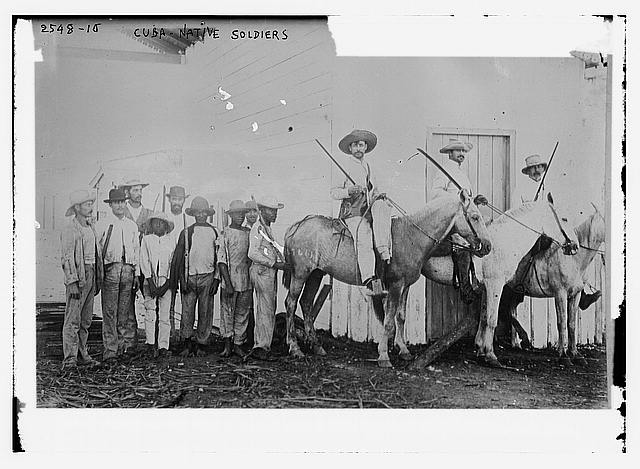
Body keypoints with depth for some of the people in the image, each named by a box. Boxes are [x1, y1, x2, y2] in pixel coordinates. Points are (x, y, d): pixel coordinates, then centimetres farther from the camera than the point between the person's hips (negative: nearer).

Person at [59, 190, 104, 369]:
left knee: (86, 320, 12)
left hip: (91, 275, 8)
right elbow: (67, 258, -13)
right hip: (77, 276, -8)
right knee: (72, 319, -6)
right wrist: (73, 283, -19)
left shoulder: (90, 227, 16)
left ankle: (82, 353, 19)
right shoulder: (70, 230, -8)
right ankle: (69, 358, -4)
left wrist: (98, 280, 19)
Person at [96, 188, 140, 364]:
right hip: (110, 268, -4)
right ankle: (110, 351, -2)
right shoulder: (102, 225, 3)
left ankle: (127, 346, 13)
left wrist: (137, 273, 14)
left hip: (128, 269, 4)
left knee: (126, 311, 5)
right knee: (110, 312, -5)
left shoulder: (132, 226, 17)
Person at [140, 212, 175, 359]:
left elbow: (173, 263, 5)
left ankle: (163, 347, 1)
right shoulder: (146, 239, 8)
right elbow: (144, 261, 2)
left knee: (165, 315, -2)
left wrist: (166, 284, -5)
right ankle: (150, 345, -5)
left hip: (166, 282, 0)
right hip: (150, 280, 0)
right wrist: (151, 283, -7)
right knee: (149, 312, -9)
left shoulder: (170, 241, 9)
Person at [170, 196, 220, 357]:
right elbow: (177, 257, 5)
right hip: (189, 276, -1)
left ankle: (200, 344, 13)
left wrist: (216, 279, 2)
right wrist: (178, 280, 0)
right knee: (187, 312, -3)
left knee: (205, 313, 4)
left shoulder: (213, 232, 8)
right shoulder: (186, 232, 4)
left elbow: (219, 257, 9)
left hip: (208, 277, 1)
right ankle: (186, 344, 5)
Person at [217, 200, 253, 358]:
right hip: (230, 281, -4)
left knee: (243, 313, 7)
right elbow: (221, 261, -8)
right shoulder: (225, 234, -5)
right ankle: (227, 345, 12)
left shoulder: (248, 233, 8)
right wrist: (228, 283, -13)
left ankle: (238, 344, 15)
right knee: (227, 313, 2)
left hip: (246, 281, 4)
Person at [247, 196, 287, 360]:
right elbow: (253, 253, -21)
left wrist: (283, 262, 6)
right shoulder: (257, 228, -11)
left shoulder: (267, 229, 19)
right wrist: (273, 263, -21)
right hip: (261, 272, -10)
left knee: (269, 311, 13)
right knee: (265, 310, -10)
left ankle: (262, 345, 21)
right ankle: (260, 347, -8)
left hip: (271, 272, 10)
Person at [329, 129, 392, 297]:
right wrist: (349, 191, -18)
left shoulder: (369, 168, 24)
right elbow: (333, 192, 0)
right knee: (364, 241, -27)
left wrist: (380, 195, 10)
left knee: (381, 205, -28)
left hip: (369, 211, 5)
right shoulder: (344, 168, 6)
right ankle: (371, 282, -39)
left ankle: (384, 250, -34)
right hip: (352, 213, -5)